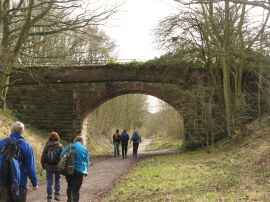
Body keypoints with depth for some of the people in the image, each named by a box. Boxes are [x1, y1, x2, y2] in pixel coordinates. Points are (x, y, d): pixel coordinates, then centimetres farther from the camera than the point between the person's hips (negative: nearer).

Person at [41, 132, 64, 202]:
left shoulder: (47, 146, -1)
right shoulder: (60, 146, -6)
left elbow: (43, 156, 2)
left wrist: (43, 165, 13)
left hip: (49, 167, 1)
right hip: (57, 167, -1)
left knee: (49, 182, 6)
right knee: (57, 180, 16)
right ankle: (57, 194, 15)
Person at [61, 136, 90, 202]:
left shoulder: (69, 147, 0)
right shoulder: (85, 149, 0)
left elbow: (61, 156, 1)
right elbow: (87, 162, 4)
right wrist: (86, 171, 12)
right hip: (79, 171, -2)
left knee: (69, 186, 22)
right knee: (76, 189, 0)